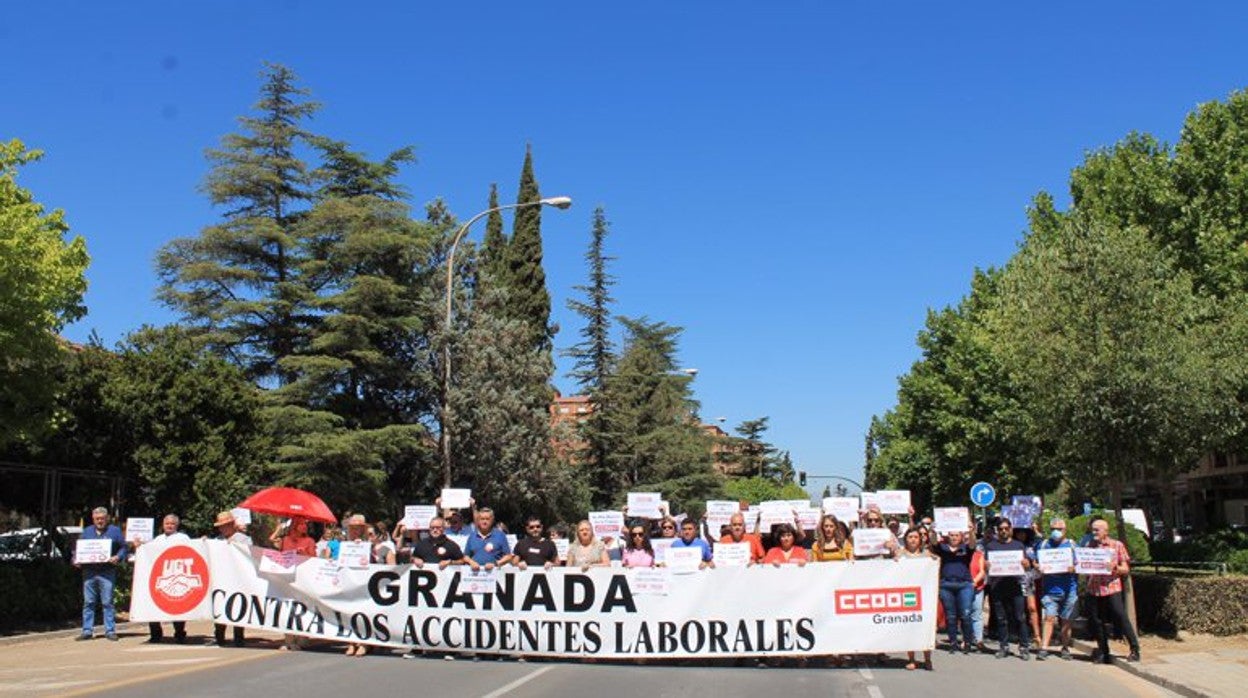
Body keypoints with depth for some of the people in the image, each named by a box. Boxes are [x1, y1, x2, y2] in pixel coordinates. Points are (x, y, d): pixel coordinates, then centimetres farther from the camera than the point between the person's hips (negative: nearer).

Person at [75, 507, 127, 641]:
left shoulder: (114, 531, 10)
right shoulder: (87, 531, 18)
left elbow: (123, 547, 6)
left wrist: (118, 557, -13)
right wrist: (76, 560, 0)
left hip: (107, 572, -3)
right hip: (89, 572, 3)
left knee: (107, 602, -5)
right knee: (88, 602, 4)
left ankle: (110, 630, 0)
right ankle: (87, 630, 10)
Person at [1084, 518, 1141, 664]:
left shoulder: (1117, 545, 4)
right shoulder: (1089, 546, 12)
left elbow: (1126, 569, 4)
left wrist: (1116, 568, -17)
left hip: (1112, 587, -3)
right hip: (1094, 589, 3)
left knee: (1121, 618, -9)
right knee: (1098, 621, 6)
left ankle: (1135, 649, 0)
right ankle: (1103, 651, 15)